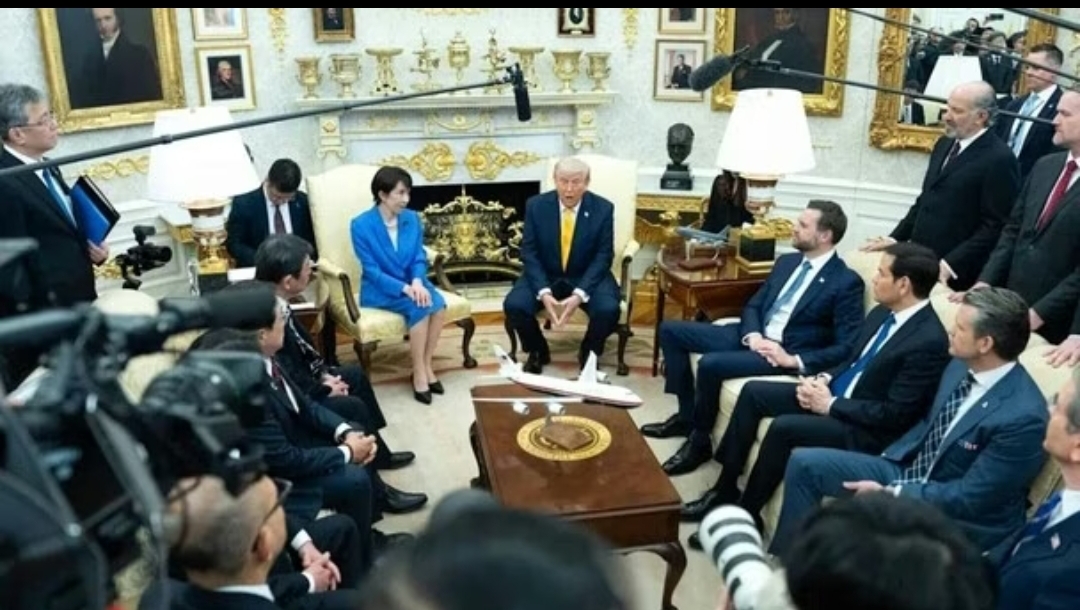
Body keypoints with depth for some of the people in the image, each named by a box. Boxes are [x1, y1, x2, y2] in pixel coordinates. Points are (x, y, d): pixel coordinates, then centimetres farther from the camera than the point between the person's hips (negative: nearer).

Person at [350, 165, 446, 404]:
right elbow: (372, 271, -15)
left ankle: (427, 366, -13)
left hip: (412, 283, 5)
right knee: (419, 308, -31)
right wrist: (405, 288, -27)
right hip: (380, 289, -4)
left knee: (438, 304, -26)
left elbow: (419, 258, 3)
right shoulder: (361, 225, -12)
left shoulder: (412, 218, 2)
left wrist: (417, 282, -19)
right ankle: (419, 373, -18)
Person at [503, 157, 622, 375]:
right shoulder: (536, 205, -9)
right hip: (544, 276, 1)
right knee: (514, 305, -25)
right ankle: (537, 351, 7)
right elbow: (529, 252, -8)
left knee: (608, 309, -29)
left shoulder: (603, 208, -11)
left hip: (587, 277, -1)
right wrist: (543, 292, -24)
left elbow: (603, 256, -11)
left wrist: (579, 294, -25)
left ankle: (589, 353, 5)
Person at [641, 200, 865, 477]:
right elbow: (753, 305, 14)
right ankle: (685, 415, 7)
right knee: (670, 329, 1)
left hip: (784, 353, -8)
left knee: (710, 363, -31)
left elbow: (846, 348, -14)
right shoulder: (787, 262, 12)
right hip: (754, 337, 8)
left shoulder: (847, 282, -10)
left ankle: (700, 441, -8)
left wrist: (795, 360, -23)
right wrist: (752, 336, -8)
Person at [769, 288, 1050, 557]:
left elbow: (969, 498, -23)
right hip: (910, 471, 8)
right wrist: (887, 457, 5)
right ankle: (784, 558, 12)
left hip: (958, 517, -8)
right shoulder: (960, 367, -3)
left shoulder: (1023, 416, -27)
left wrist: (891, 494, -19)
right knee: (805, 462, 0)